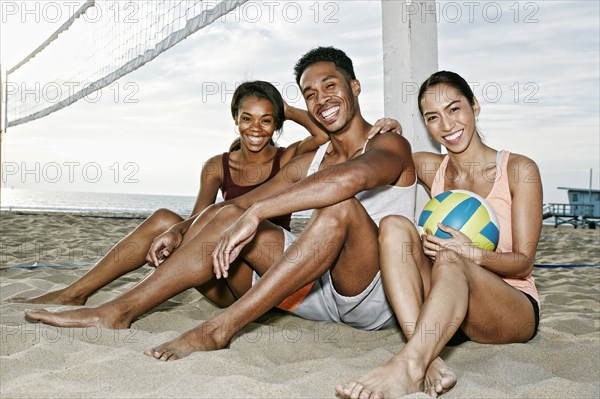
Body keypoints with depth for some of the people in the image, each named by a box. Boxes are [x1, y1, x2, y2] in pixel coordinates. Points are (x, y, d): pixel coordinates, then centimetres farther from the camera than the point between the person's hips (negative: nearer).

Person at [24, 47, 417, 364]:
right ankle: (119, 311, -11)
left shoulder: (390, 145, -6)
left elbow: (350, 177, -31)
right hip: (321, 290, 6)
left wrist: (255, 213, -32)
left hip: (377, 297, -5)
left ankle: (219, 329, -34)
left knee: (341, 205, -35)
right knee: (225, 215, -7)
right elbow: (244, 202, 12)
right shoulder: (307, 164, 16)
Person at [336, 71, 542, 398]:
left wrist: (474, 255, -25)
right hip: (443, 310, 4)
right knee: (394, 226, -22)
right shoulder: (430, 168, 9)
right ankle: (430, 361, -39)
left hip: (513, 307, -3)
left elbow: (524, 262, -5)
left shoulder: (519, 169, -2)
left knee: (450, 259, -35)